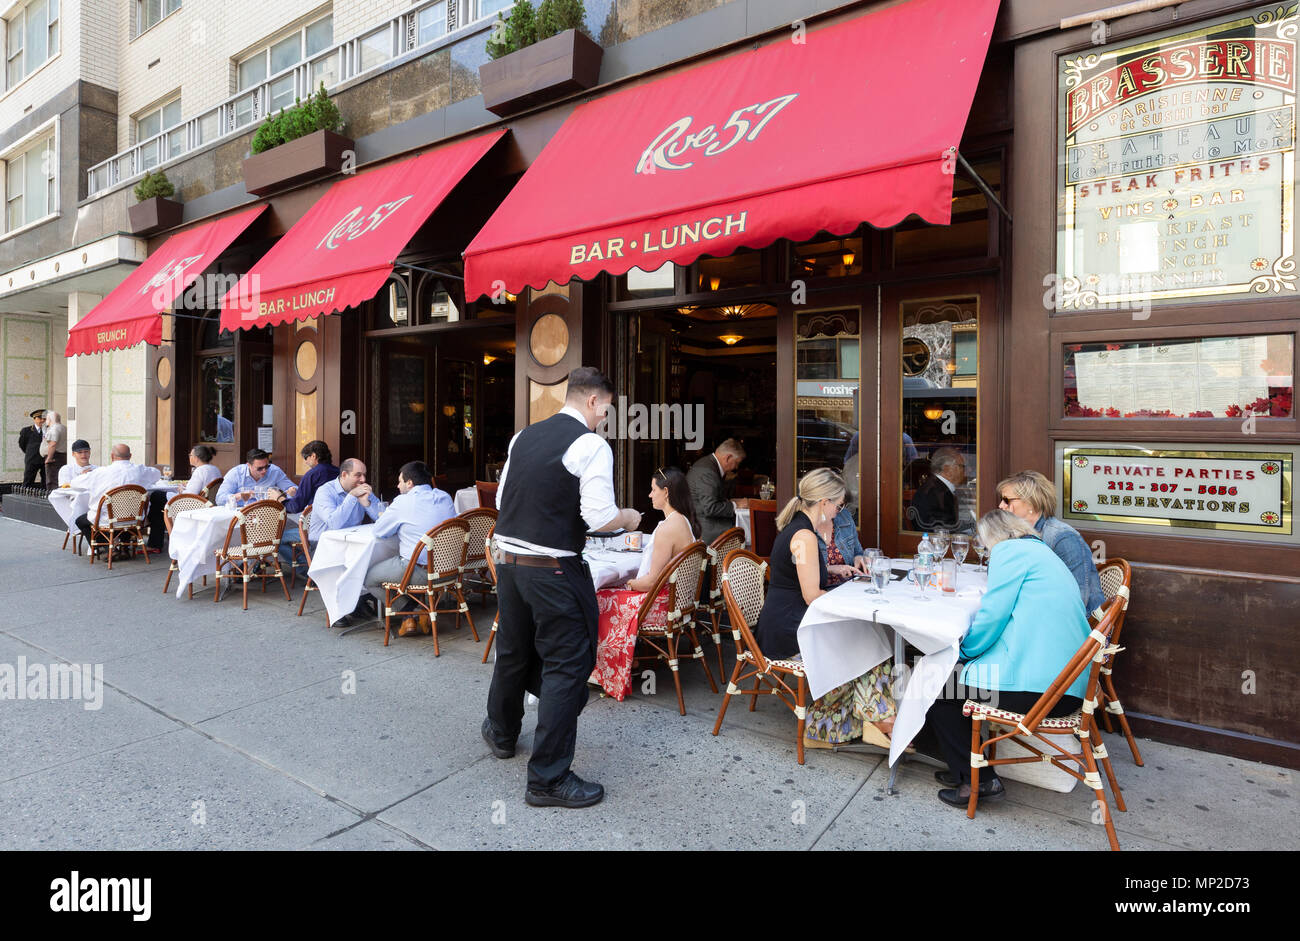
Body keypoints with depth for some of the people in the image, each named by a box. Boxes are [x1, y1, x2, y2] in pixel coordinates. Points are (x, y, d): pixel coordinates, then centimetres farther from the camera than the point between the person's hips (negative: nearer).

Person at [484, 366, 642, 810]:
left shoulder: (523, 437, 9)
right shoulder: (592, 445, -12)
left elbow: (501, 500, 16)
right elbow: (600, 517, -18)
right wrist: (629, 518, 2)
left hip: (508, 561, 8)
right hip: (554, 570, -7)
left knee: (512, 652, 25)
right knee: (566, 666, 5)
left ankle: (501, 733, 48)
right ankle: (548, 778, 13)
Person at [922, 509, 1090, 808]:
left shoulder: (1008, 551, -5)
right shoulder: (1042, 551, 24)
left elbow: (992, 616, -10)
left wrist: (965, 650, 5)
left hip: (1035, 686, -10)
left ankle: (979, 780, 10)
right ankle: (965, 768, 27)